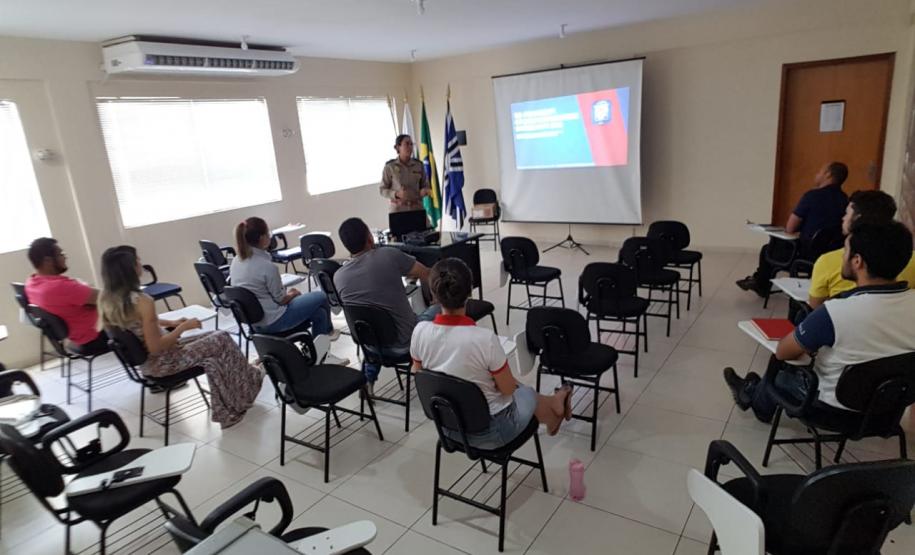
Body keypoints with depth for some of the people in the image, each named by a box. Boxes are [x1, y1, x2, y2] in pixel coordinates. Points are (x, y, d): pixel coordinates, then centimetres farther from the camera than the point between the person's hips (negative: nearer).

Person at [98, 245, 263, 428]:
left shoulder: (107, 298, -3)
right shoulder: (142, 301, -30)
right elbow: (156, 348, -25)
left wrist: (170, 323, 9)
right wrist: (184, 327, -14)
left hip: (140, 360, 9)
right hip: (161, 362, -8)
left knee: (213, 348, 16)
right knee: (222, 339, 4)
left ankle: (228, 411, 21)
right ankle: (249, 379, 27)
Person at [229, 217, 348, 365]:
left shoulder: (236, 261, -1)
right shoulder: (267, 266, -27)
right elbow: (281, 299, -15)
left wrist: (287, 293, 13)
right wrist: (293, 293, 7)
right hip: (273, 321, -8)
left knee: (319, 313, 17)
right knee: (321, 297, 9)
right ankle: (328, 330, 34)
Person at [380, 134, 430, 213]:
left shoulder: (419, 164, 5)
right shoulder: (390, 166, -2)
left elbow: (426, 185, 12)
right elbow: (383, 190, 1)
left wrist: (424, 191, -11)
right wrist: (396, 194, -17)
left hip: (416, 208, 3)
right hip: (398, 209, -2)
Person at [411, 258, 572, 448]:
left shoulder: (420, 331, -18)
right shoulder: (485, 338, -31)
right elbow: (508, 389, -16)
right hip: (489, 432, -4)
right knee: (526, 393, 28)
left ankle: (553, 404, 57)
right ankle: (555, 405, 61)